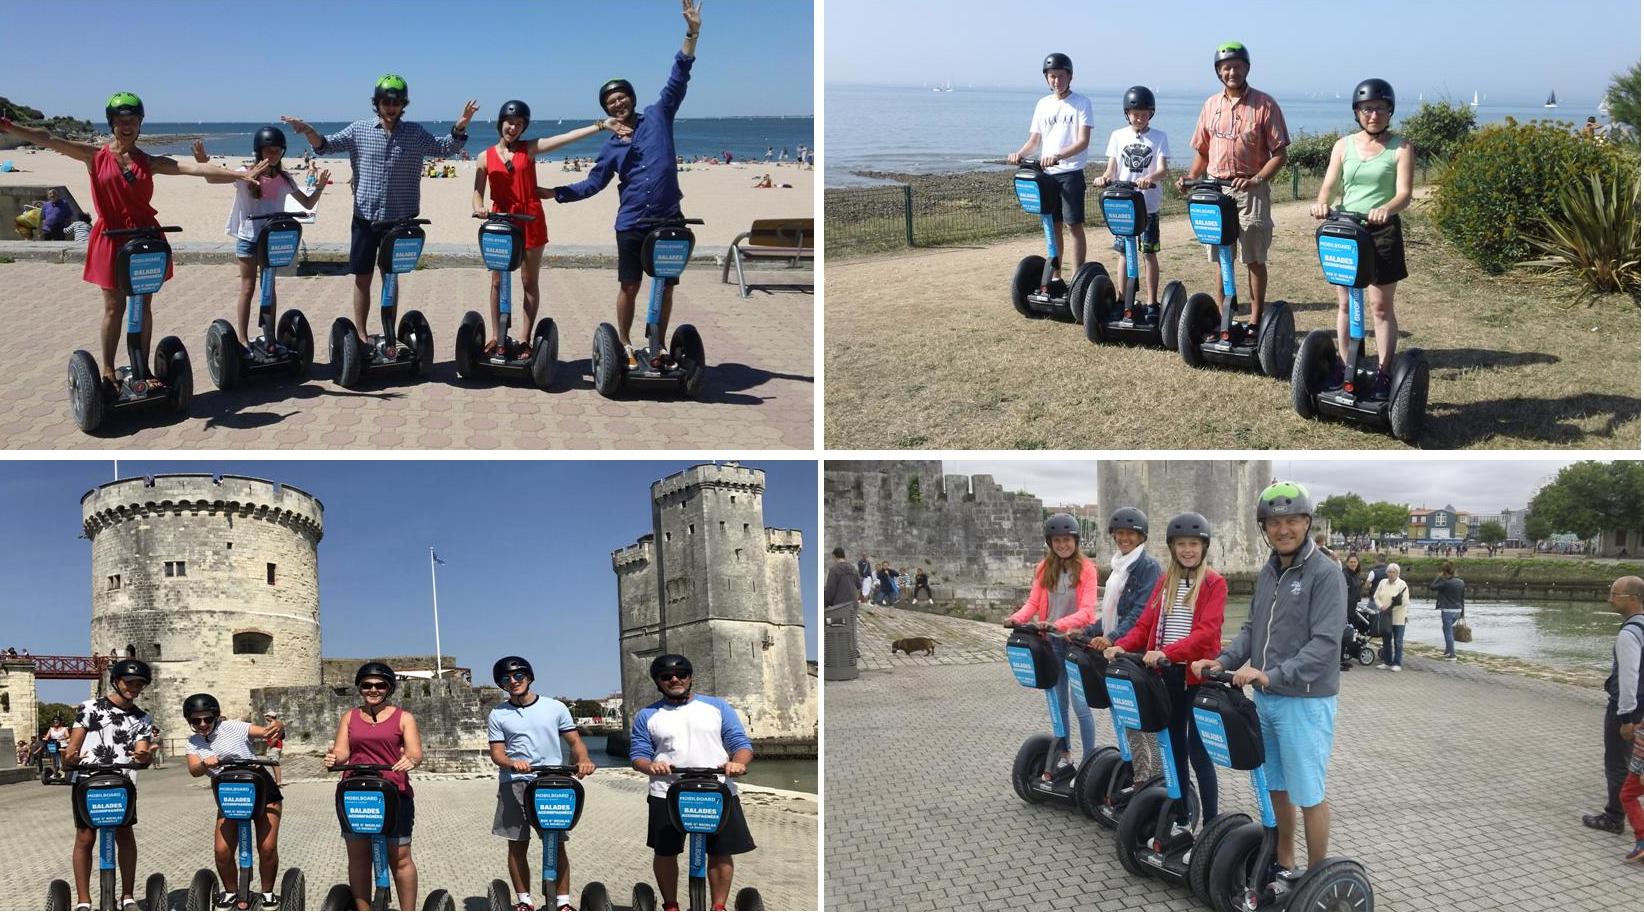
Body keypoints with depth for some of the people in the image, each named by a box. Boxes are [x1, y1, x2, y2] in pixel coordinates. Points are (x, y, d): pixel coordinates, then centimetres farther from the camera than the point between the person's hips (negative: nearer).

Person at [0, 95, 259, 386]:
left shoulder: (149, 162, 3)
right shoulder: (95, 156, -1)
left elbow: (197, 168, -7)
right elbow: (47, 139, -11)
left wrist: (239, 174, -18)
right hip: (110, 239, -2)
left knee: (143, 305, 7)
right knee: (114, 306, 5)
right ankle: (107, 369, 17)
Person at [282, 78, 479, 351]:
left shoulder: (415, 133, 2)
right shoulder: (359, 129, 1)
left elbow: (444, 149, 4)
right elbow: (325, 145, 2)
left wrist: (459, 127, -14)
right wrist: (306, 130, -18)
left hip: (398, 219, 0)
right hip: (365, 217, 0)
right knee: (362, 278, 4)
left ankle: (389, 339, 16)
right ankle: (361, 335, 13)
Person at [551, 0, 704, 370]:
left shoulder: (657, 118, 4)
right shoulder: (611, 147, 8)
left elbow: (677, 82, -2)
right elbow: (592, 184, 11)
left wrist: (692, 34, -10)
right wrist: (555, 192, 1)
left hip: (668, 218, -1)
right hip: (632, 223, 1)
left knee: (666, 285, 6)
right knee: (629, 286, 5)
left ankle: (659, 346, 18)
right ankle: (625, 345, 20)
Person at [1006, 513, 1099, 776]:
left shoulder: (1086, 569, -9)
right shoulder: (1044, 569, 5)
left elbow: (1087, 611, -17)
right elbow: (1033, 602, 1)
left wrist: (1059, 624, -32)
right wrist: (1017, 618, -19)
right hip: (1052, 642, 5)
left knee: (1080, 704, -4)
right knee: (1058, 703, 12)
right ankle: (1065, 758, 24)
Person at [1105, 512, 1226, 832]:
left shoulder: (1214, 583, -6)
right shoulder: (1165, 581, 13)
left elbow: (1207, 631, -18)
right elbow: (1146, 623, 9)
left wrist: (1167, 652, -30)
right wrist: (1122, 646, -10)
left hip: (1197, 675, -6)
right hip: (1166, 674, 6)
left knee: (1197, 749, -5)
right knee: (1174, 745, 12)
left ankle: (1210, 825, 2)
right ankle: (1181, 818, 22)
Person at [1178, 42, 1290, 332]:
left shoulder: (1264, 104, -4)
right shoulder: (1211, 105, 9)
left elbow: (1279, 154, -6)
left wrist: (1256, 180, -20)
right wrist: (1190, 177, 0)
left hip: (1251, 191, -4)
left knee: (1254, 259, 1)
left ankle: (1255, 321, 5)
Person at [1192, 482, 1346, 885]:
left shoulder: (1324, 573, -13)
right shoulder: (1267, 572, 9)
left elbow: (1325, 644, -20)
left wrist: (1273, 676, -27)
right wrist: (1223, 661, -2)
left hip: (1306, 702, -7)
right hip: (1266, 700, 7)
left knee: (1309, 794, 1)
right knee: (1277, 787, 16)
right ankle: (1283, 866, 29)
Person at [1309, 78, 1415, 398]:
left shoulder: (1400, 149, -2)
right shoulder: (1344, 146, 8)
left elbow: (1404, 193, -12)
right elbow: (1330, 185, 0)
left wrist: (1386, 209, -34)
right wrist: (1322, 203, -24)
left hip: (1382, 231, -3)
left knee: (1380, 306, 0)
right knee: (1345, 304, 10)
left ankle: (1384, 373, 7)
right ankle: (1344, 368, 21)